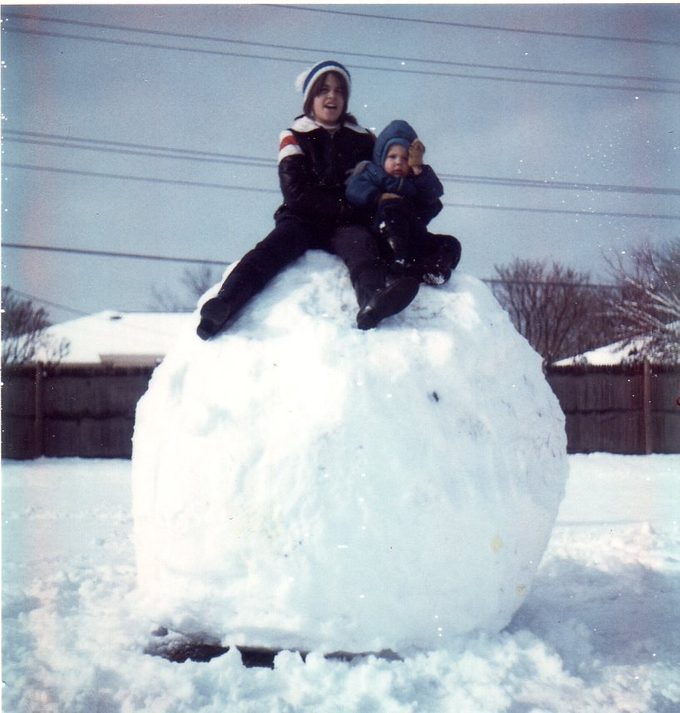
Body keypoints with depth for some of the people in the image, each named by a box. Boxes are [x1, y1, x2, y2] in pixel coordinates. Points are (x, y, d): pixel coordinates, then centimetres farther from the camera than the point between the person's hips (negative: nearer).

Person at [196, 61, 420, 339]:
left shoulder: (363, 140, 16)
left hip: (346, 225, 1)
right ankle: (223, 307, -55)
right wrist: (346, 208, -9)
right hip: (302, 221, -1)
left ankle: (373, 301, -68)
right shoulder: (294, 138, 9)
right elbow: (296, 193, -3)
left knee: (362, 244, -34)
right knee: (272, 248, -32)